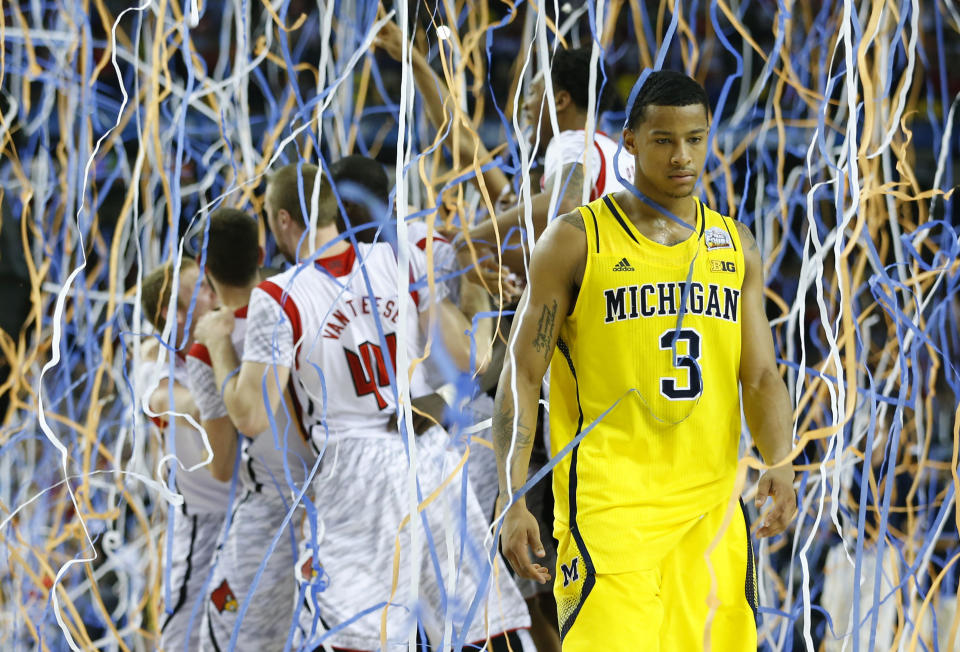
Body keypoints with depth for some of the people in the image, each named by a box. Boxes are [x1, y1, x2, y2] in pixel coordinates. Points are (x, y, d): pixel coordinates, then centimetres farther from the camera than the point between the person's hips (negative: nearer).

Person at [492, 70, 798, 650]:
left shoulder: (734, 246, 13)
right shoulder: (577, 241, -1)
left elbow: (762, 378, 11)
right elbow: (522, 375, -1)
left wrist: (780, 464, -9)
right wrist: (513, 500, -11)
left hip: (712, 514, 5)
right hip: (609, 510, -5)